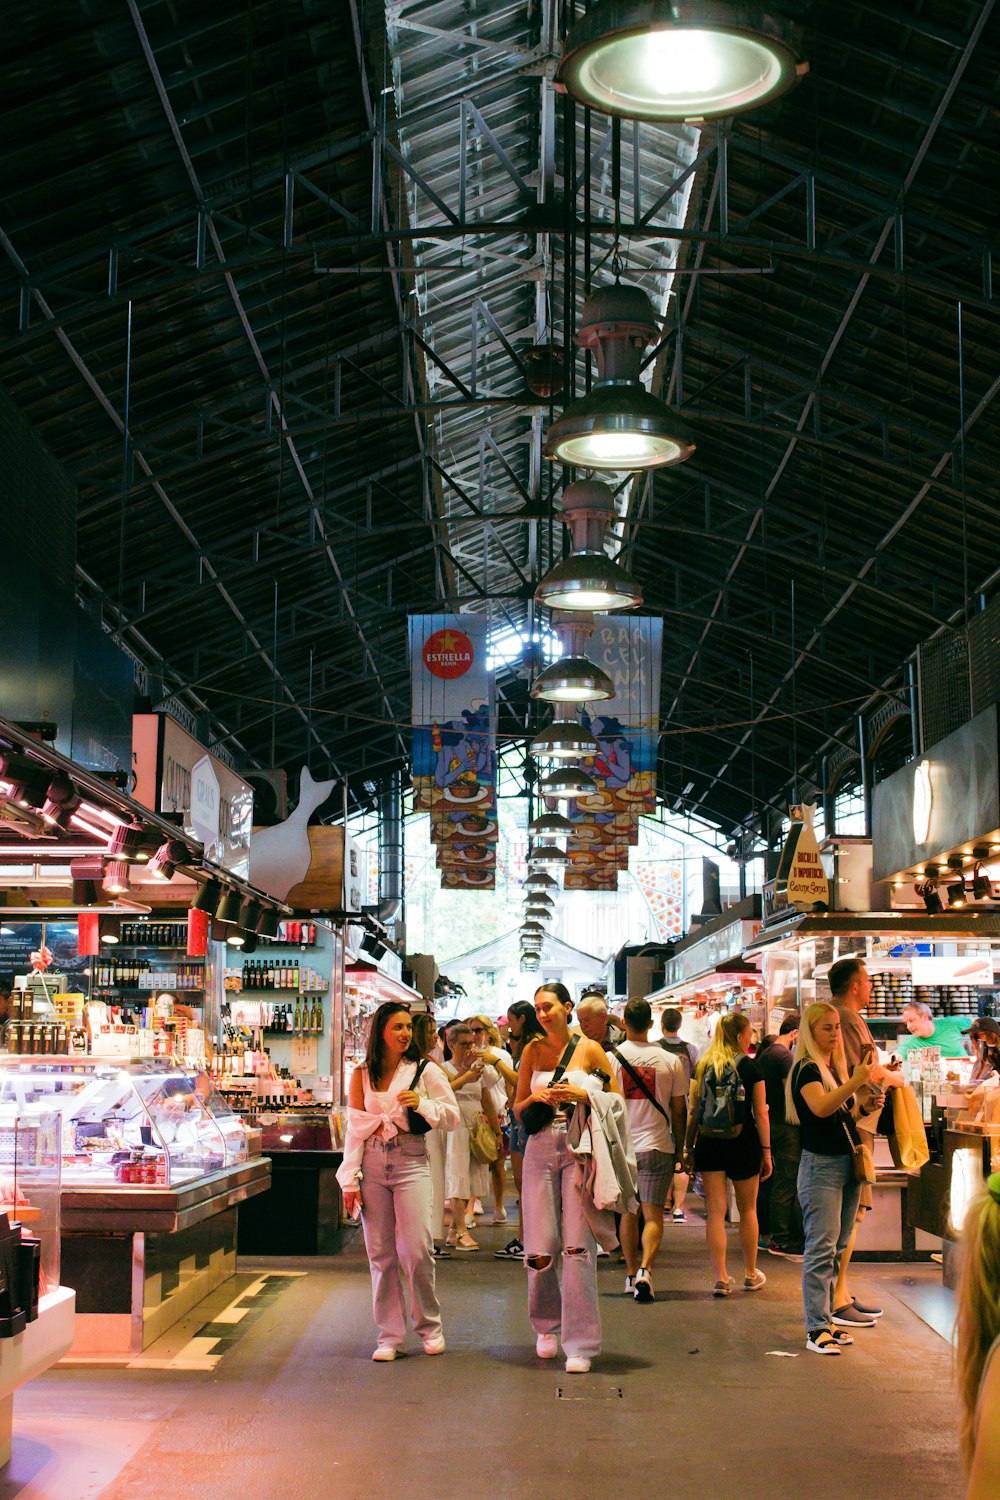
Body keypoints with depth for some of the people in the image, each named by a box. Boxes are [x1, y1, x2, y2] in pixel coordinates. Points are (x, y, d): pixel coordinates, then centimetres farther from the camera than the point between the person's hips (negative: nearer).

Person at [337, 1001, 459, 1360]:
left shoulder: (425, 1071, 3)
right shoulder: (362, 1075, 8)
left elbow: (452, 1118, 6)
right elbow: (355, 1128, 8)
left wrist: (422, 1104, -12)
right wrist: (350, 1180, 2)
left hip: (411, 1165, -2)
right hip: (373, 1167, 2)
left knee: (417, 1250, -8)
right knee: (381, 1254, 3)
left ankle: (429, 1326, 12)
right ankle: (389, 1336, 12)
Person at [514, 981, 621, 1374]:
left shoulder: (590, 1049, 3)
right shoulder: (533, 1050, 10)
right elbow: (517, 1109, 14)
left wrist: (582, 1095, -11)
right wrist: (535, 1098, -6)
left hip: (580, 1150, -2)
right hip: (541, 1150, 2)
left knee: (578, 1247, -8)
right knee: (540, 1249, 1)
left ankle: (580, 1343, -2)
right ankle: (547, 1325, 27)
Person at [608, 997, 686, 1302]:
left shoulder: (610, 1058, -3)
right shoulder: (670, 1061, -2)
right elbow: (678, 1111, 3)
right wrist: (681, 1147, 15)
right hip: (657, 1145, -1)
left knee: (628, 1211, 16)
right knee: (653, 1213, -1)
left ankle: (631, 1272, 23)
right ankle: (645, 1269, -21)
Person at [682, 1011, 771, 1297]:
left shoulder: (703, 1066, 3)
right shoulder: (750, 1067, -4)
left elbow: (693, 1111, 3)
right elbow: (760, 1114, -5)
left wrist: (688, 1147, 10)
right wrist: (766, 1151, 0)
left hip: (709, 1143, 2)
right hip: (743, 1144, -2)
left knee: (715, 1211, 2)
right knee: (747, 1209, 14)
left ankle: (721, 1278, -2)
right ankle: (750, 1275, 24)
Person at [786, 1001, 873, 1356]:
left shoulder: (838, 1067, 14)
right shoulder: (807, 1069, -11)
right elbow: (821, 1107, -29)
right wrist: (856, 1081, -39)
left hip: (848, 1163, 9)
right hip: (821, 1165, -9)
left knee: (837, 1247, 12)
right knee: (822, 1248, -11)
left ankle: (827, 1317, 19)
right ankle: (816, 1329, -11)